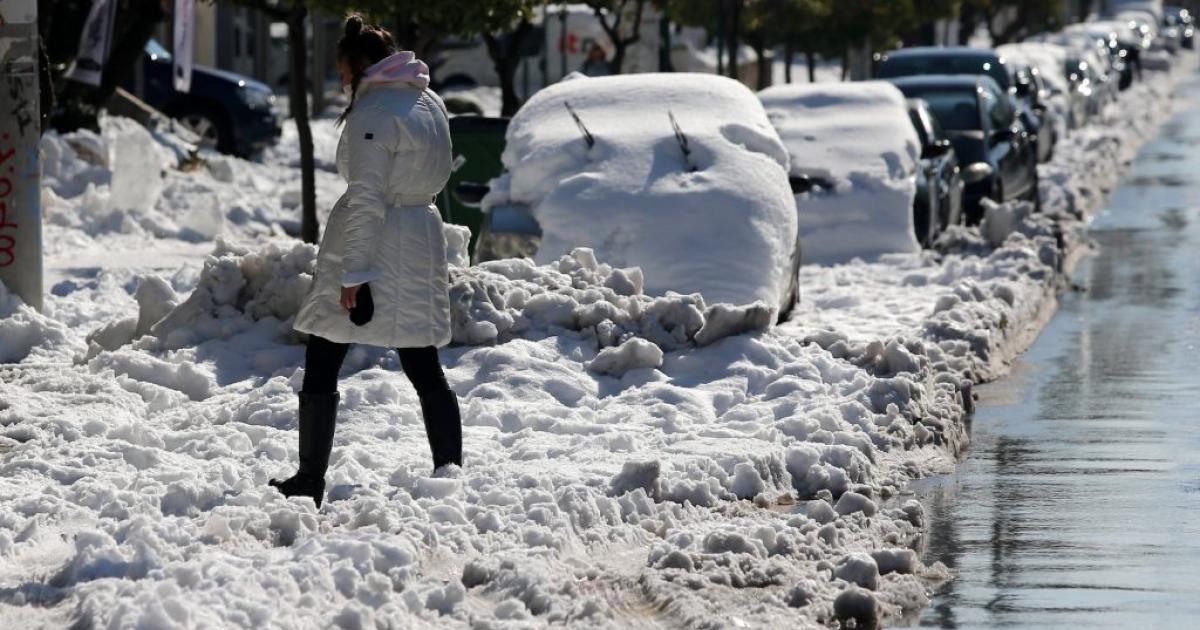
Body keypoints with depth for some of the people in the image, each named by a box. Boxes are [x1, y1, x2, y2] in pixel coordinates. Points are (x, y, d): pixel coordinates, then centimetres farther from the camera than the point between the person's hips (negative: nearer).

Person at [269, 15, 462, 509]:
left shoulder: (372, 113, -16)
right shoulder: (429, 103, 9)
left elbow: (367, 198, -19)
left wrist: (353, 272, -19)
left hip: (371, 244, -8)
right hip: (422, 242, 8)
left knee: (321, 369, 3)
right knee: (425, 371, 10)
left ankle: (310, 482, 8)